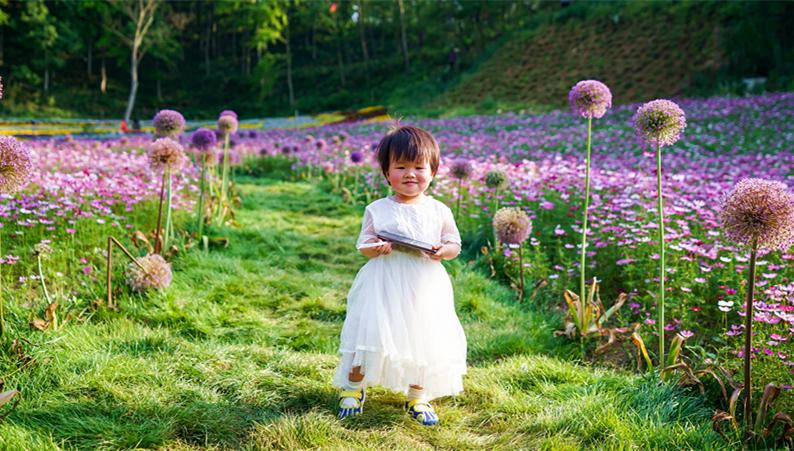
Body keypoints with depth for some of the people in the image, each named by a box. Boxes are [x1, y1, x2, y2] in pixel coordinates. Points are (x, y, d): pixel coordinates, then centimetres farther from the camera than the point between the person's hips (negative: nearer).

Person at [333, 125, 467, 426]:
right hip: (384, 284, -1)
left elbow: (455, 244, 7)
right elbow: (363, 245, 1)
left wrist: (443, 251, -15)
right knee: (369, 333, -1)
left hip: (425, 287, 2)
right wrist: (376, 248, -22)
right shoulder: (377, 210, -1)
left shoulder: (439, 211, 2)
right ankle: (353, 387, 23)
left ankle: (417, 397, 28)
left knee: (423, 340, 8)